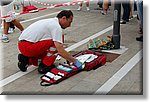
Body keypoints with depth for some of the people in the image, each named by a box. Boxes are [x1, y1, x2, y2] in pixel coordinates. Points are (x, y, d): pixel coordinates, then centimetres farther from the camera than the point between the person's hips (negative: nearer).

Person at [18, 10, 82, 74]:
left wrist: (68, 59, 23)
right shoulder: (56, 26, -13)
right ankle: (44, 66, -4)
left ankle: (26, 60, 13)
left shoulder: (51, 21, 17)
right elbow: (60, 51, -20)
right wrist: (74, 61, -9)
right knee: (55, 43, -14)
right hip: (27, 46, -10)